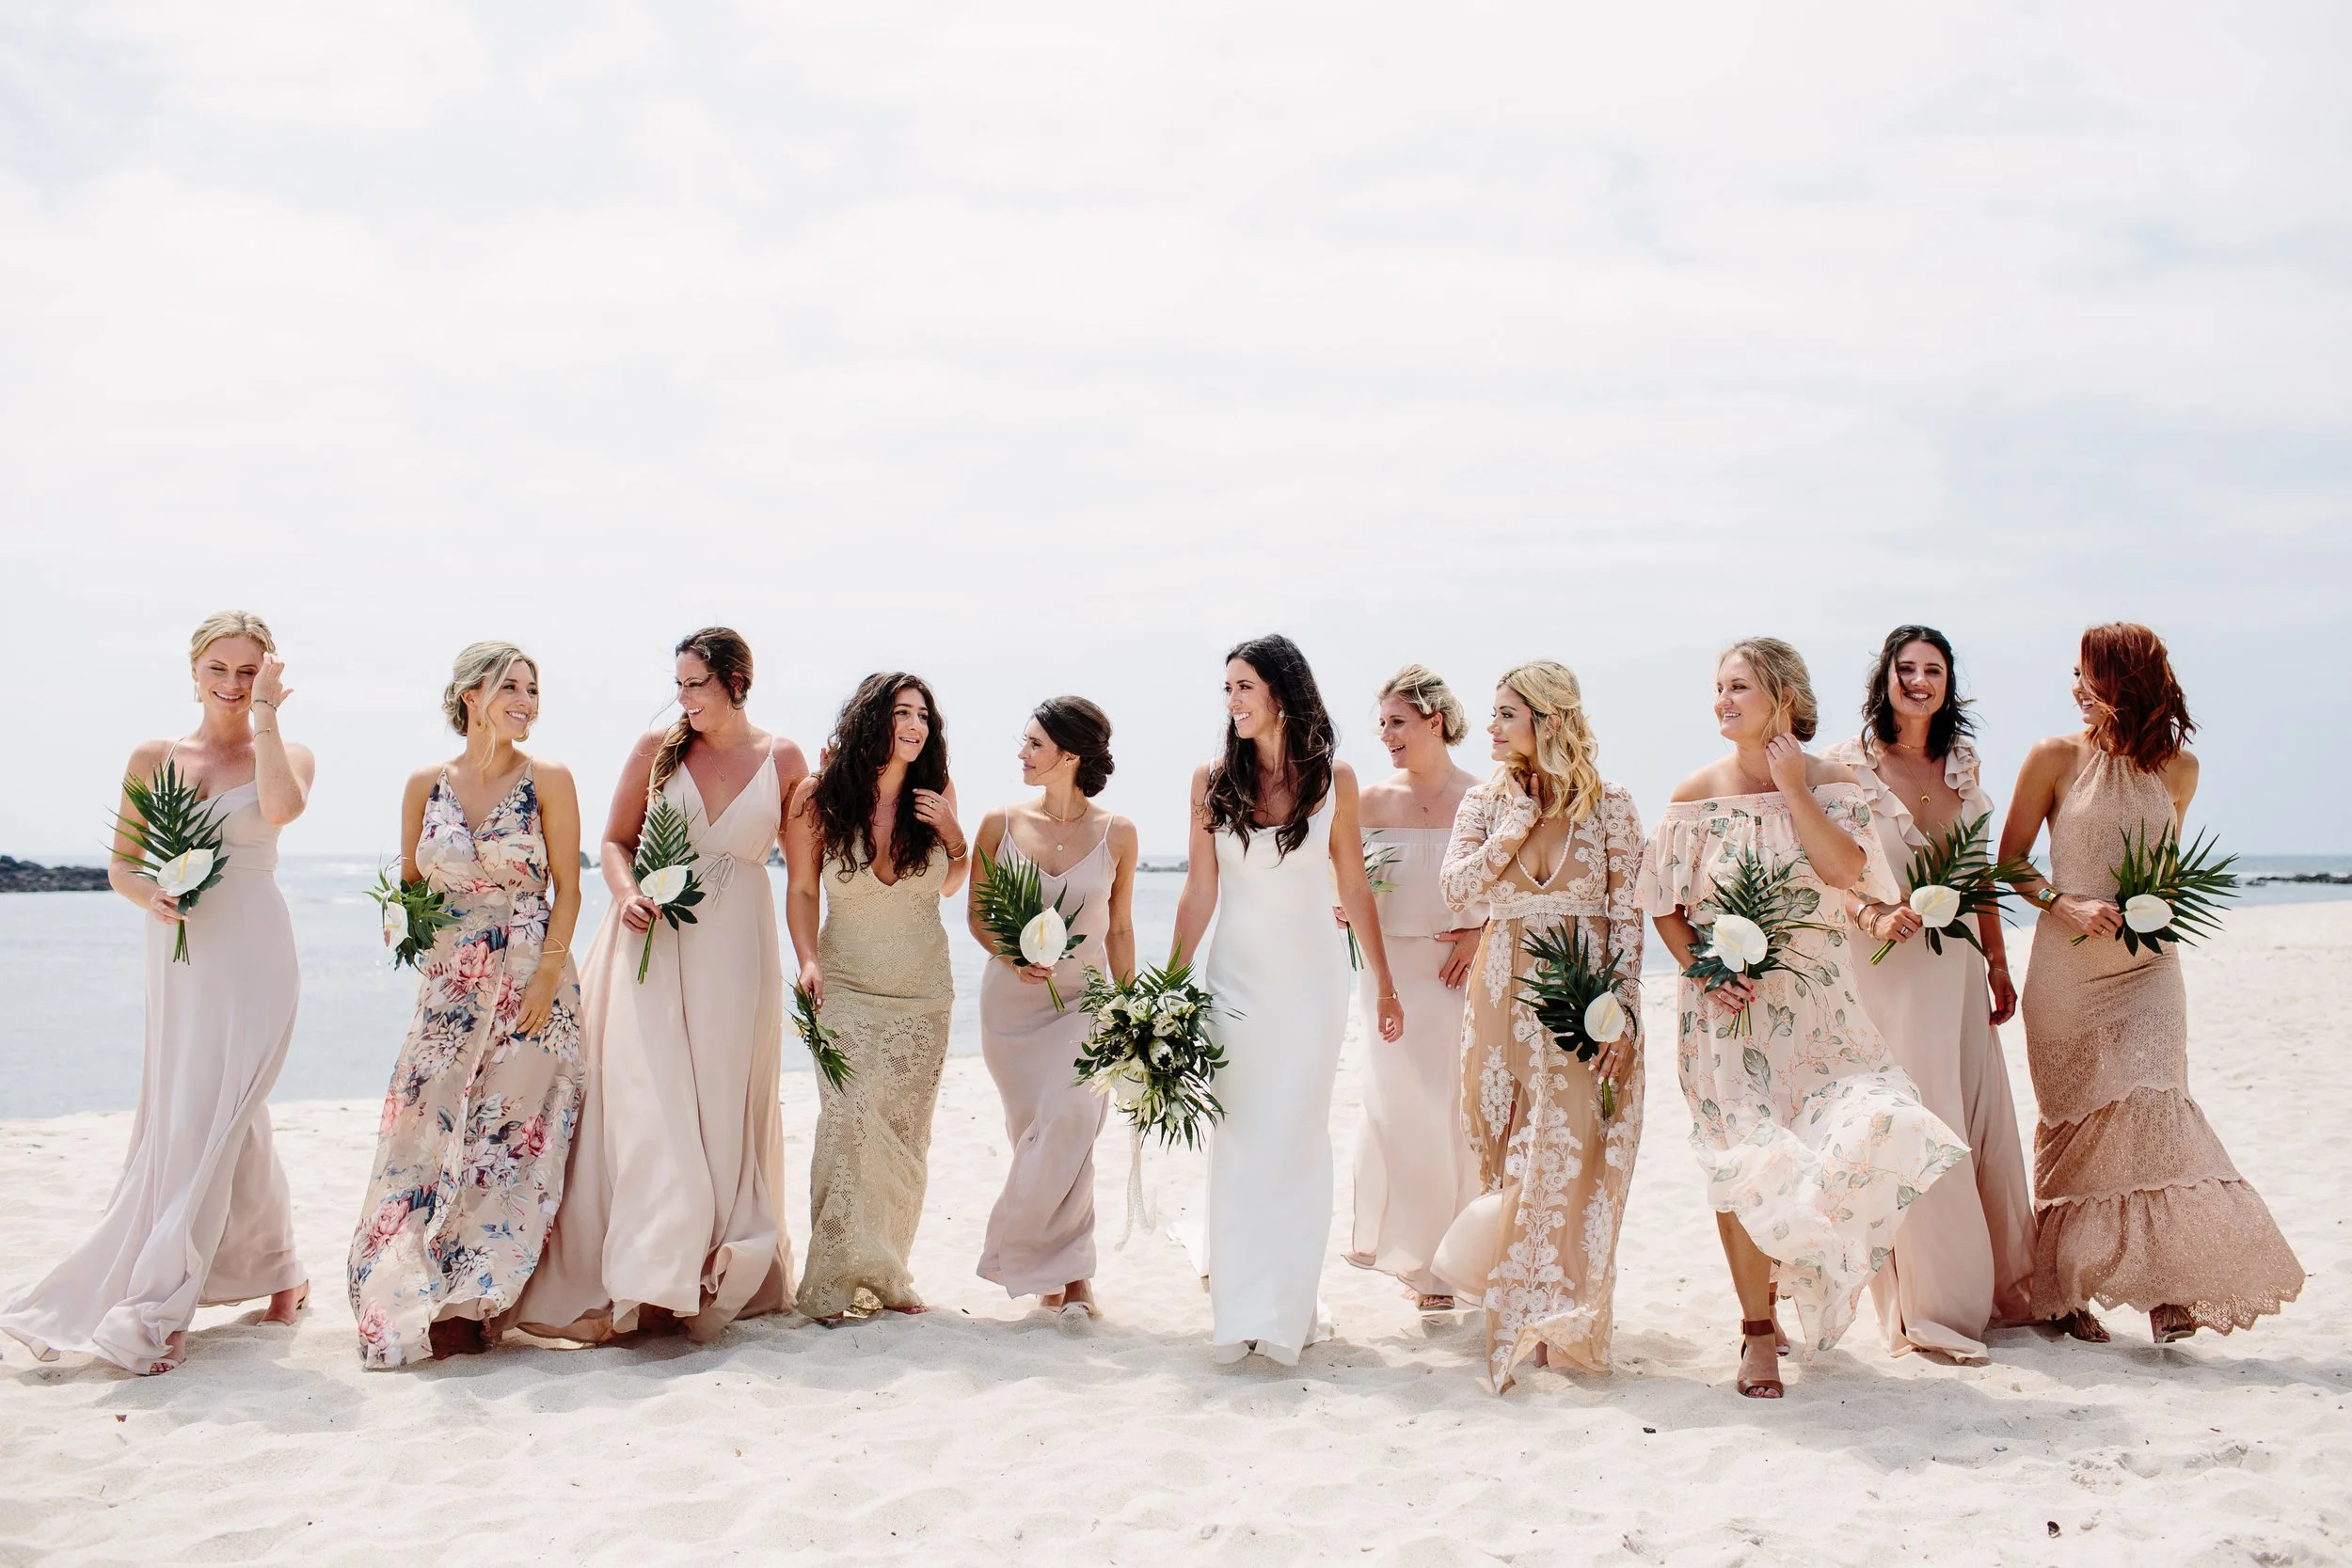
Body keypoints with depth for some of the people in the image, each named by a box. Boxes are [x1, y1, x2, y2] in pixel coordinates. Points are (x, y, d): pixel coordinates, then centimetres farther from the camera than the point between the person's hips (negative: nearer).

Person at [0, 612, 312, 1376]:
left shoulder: (286, 754, 1)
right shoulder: (152, 759, 8)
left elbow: (283, 806, -22)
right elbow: (121, 861, 10)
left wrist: (265, 715, -15)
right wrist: (149, 894, -11)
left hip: (251, 961, -4)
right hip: (179, 956, 4)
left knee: (204, 1122, -8)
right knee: (232, 1124, 10)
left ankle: (153, 1312, -6)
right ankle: (279, 1270, 27)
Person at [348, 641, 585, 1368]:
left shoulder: (548, 781, -3)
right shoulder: (427, 785, 5)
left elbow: (567, 890, -3)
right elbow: (409, 884, 15)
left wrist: (547, 975, -12)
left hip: (531, 986, -3)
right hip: (450, 988, 3)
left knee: (509, 1139, -1)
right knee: (426, 1137, 2)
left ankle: (471, 1303, 7)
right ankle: (411, 1295, 14)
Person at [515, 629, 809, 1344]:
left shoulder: (782, 760, 3)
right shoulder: (657, 749, 3)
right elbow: (616, 840, 7)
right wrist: (627, 892, -10)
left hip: (734, 950, 1)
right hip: (652, 940, 0)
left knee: (723, 1108, 4)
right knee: (646, 1102, -8)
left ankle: (720, 1271, 14)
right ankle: (649, 1275, -9)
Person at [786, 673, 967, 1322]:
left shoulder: (935, 791, 0)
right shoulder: (821, 795, -6)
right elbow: (802, 888, 3)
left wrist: (952, 834, -6)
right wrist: (808, 960, -9)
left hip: (925, 994, 3)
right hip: (848, 988, -2)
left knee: (905, 1134, 4)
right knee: (849, 1120, -16)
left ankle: (887, 1275, 17)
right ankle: (837, 1280, -8)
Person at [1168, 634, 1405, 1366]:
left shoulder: (1333, 778, -1)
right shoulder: (1213, 780, 1)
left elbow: (1354, 887, 4)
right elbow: (1199, 891, 3)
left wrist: (1384, 984, 7)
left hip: (1311, 981, -1)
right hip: (1237, 978, 1)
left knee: (1297, 1137, 1)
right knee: (1237, 1140, 1)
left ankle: (1290, 1305, 10)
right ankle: (1240, 1307, 9)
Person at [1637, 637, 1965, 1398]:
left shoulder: (1832, 783, 2)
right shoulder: (1696, 795, 0)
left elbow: (1848, 870, -16)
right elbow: (1665, 907, 2)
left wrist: (1793, 785, -14)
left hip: (1817, 1004, 1)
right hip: (1728, 1004, -1)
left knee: (1869, 1123, -13)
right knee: (1743, 1163, -5)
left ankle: (1793, 1267, 15)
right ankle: (1758, 1332, 9)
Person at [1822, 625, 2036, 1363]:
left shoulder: (1961, 766, 12)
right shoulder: (1844, 765, -5)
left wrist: (1997, 963, 15)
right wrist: (1873, 914, -25)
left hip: (1956, 965, 6)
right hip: (1885, 970, -5)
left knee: (1981, 1124, 8)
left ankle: (1995, 1286, 23)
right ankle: (1928, 1307, 4)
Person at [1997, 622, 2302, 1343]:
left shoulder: (2178, 768, 6)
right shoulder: (2056, 758, -2)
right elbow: (2010, 864, 1)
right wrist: (2067, 905, -15)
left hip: (2146, 966, 2)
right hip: (2069, 968, -2)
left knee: (2146, 1106, -12)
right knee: (2078, 1124, 3)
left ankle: (2166, 1284, -6)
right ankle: (2061, 1291, 15)